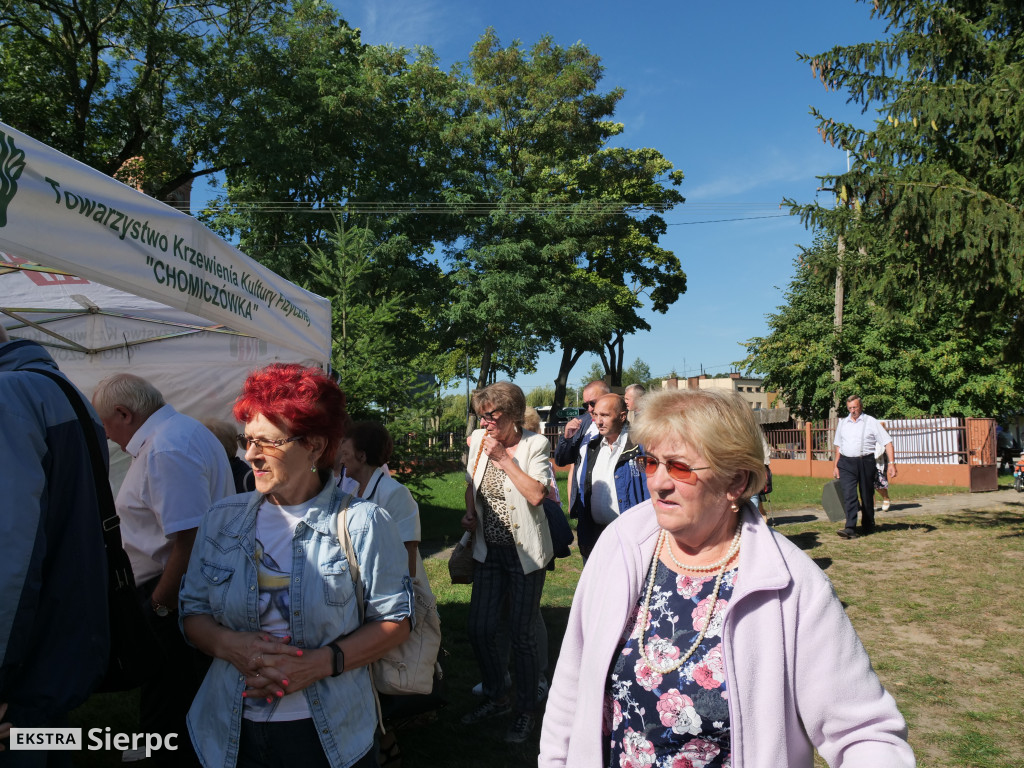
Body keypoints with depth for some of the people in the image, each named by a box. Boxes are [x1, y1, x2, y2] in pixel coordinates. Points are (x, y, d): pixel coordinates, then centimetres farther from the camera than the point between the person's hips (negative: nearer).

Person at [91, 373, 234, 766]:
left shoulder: (165, 450, -20)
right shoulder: (186, 430, 15)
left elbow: (190, 542, -26)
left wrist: (160, 603, -14)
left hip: (175, 599, -11)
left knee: (165, 718, 1)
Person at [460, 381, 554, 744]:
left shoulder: (534, 445, -13)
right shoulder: (477, 441, 3)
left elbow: (536, 494, -25)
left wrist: (504, 458, -23)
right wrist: (470, 513, 1)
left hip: (525, 553, -5)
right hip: (489, 550, 6)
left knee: (522, 635, 4)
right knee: (479, 629, 10)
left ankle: (526, 711, 25)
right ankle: (496, 697, 35)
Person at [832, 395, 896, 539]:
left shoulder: (871, 422, 1)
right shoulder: (843, 423, 12)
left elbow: (887, 442, -2)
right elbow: (838, 446, 19)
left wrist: (892, 463, -11)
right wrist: (835, 466, 15)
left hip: (865, 462, -2)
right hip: (846, 463, 2)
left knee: (867, 497, 8)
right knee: (848, 495, -11)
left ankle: (868, 526, 23)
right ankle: (850, 529, -16)